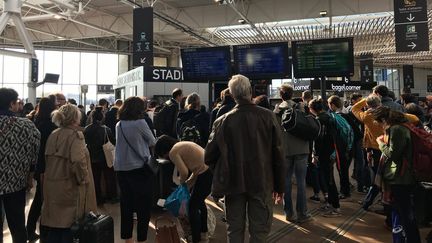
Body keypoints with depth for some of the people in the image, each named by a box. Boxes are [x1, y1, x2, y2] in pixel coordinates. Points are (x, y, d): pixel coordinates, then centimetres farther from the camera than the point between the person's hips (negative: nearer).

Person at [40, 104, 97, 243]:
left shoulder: (53, 135, 6)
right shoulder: (75, 135, -16)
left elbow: (47, 158, 12)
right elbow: (78, 162, -27)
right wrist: (84, 179, -12)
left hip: (51, 184, 7)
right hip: (69, 186, -7)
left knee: (52, 220, 17)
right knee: (68, 223, 7)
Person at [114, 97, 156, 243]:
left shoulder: (119, 125, 5)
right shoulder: (140, 123, -11)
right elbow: (152, 142, -1)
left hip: (121, 169, 6)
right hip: (140, 169, -5)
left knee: (126, 205, 14)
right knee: (143, 206, 6)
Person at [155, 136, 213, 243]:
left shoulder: (173, 152, -5)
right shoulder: (183, 145, 22)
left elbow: (184, 172, -16)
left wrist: (182, 182, 5)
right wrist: (189, 182, 19)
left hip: (206, 174, -10)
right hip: (212, 170, 10)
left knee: (193, 207, 5)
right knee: (199, 201, 27)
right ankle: (203, 232, 41)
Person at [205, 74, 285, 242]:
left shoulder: (222, 121, -8)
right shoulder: (267, 117, -10)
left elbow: (209, 157, -5)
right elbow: (278, 154, -7)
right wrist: (279, 185, 3)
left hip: (233, 183, 1)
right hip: (262, 183, -1)